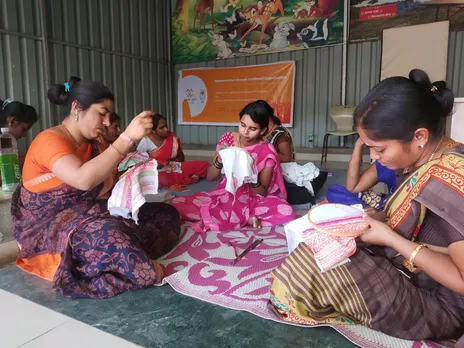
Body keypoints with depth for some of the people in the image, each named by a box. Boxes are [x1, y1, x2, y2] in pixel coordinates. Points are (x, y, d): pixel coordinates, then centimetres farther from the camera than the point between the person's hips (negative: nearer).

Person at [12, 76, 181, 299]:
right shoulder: (49, 140, -16)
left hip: (87, 218, 8)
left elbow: (101, 190, 2)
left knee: (166, 214, -2)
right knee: (108, 233, -42)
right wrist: (127, 137, -36)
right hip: (47, 229, -8)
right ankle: (142, 269, -15)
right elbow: (84, 179, -36)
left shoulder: (92, 145, 10)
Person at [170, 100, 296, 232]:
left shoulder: (267, 152, -11)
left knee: (286, 212, -34)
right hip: (225, 195, 2)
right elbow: (210, 177, -2)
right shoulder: (227, 139, -5)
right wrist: (220, 160, -22)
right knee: (177, 204, -20)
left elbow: (263, 192, -9)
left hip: (253, 200, -2)